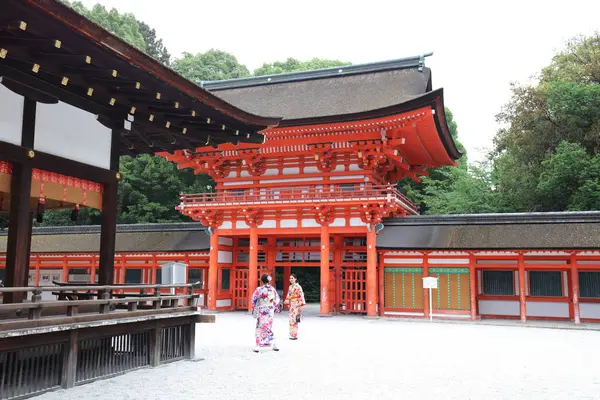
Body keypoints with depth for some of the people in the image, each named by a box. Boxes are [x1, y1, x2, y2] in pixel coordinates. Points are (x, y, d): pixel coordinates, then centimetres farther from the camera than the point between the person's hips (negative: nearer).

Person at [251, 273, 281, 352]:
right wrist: (275, 308, 19)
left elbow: (254, 300, -9)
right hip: (270, 311, 4)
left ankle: (258, 346, 1)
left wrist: (253, 309, 4)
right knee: (269, 328, 16)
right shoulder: (272, 289, 0)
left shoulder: (259, 289, -14)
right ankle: (274, 345, 15)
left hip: (261, 311, -4)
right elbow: (277, 299, 8)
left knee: (260, 328, 4)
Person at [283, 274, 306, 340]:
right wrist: (287, 303, 12)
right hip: (291, 305, 7)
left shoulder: (298, 287, -10)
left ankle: (295, 335, -4)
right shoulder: (290, 287, 12)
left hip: (296, 305, -7)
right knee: (291, 319, 8)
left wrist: (300, 305, -16)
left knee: (294, 320, -9)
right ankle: (292, 334, 15)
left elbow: (301, 296, -13)